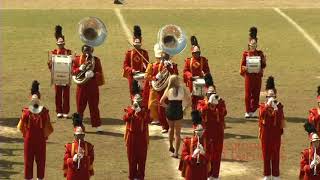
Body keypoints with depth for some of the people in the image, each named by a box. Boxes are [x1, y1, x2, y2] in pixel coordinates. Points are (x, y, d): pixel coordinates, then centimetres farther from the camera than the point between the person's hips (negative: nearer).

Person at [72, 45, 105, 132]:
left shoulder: (96, 60, 1)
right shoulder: (77, 59, 5)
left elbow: (100, 73, -3)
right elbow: (73, 71, 4)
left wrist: (93, 74, -23)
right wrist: (79, 69, -15)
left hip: (93, 87, -1)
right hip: (81, 86, 1)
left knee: (94, 106, 2)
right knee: (80, 106, 5)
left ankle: (97, 125, 7)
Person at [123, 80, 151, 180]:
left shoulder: (145, 110, 1)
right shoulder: (129, 109, 2)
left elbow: (148, 120, -16)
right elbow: (125, 119, -17)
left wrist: (140, 111, -21)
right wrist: (133, 109, -22)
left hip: (142, 137, 0)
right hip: (132, 136, 0)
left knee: (141, 157, 3)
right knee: (132, 157, 5)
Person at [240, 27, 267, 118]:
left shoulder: (260, 53, 6)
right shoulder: (246, 53, 2)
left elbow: (263, 66, 4)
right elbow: (242, 65, 1)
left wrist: (263, 60, -16)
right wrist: (245, 68, -20)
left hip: (257, 76, 2)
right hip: (248, 76, -2)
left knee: (256, 94, 4)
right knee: (248, 94, -1)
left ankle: (253, 111, 13)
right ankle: (248, 112, 6)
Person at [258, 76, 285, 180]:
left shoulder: (279, 106, 1)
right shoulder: (263, 106, 3)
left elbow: (281, 119, -12)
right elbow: (261, 115, -17)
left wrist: (275, 108, -23)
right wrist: (268, 105, -26)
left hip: (276, 133, -1)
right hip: (266, 133, 1)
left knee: (275, 153, 1)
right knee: (266, 153, 5)